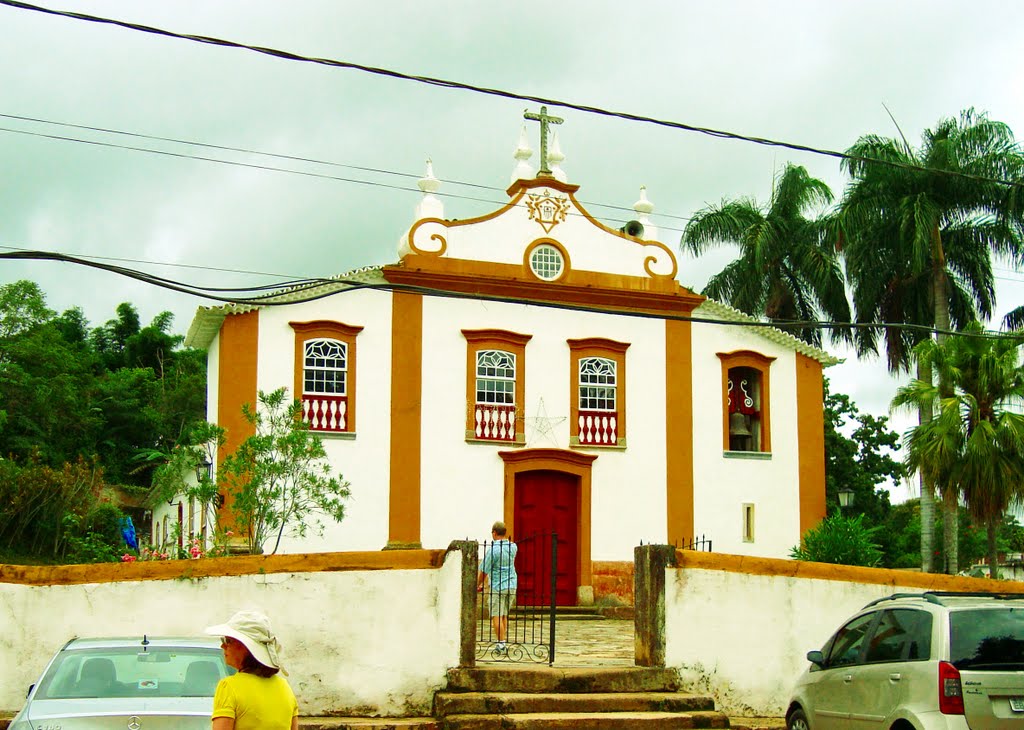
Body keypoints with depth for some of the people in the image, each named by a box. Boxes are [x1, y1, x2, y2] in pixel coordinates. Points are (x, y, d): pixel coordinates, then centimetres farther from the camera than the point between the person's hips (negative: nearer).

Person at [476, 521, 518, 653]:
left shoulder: (493, 549, -15)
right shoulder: (513, 547, 4)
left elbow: (484, 570, -9)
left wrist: (478, 585, 5)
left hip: (498, 586, -6)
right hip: (512, 585, 6)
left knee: (496, 616, -3)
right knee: (505, 616, 13)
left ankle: (501, 643, -9)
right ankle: (504, 642, 13)